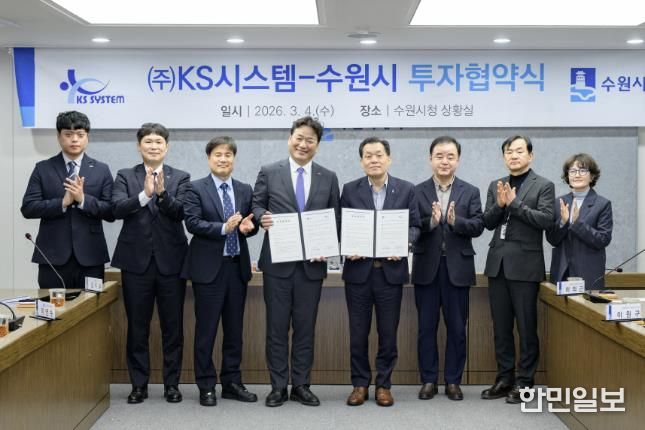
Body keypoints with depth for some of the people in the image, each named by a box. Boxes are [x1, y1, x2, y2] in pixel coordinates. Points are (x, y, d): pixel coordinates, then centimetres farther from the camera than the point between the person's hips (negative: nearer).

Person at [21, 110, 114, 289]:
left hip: (90, 256, 0)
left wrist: (83, 199, -15)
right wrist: (63, 202, -15)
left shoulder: (101, 170, 7)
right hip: (53, 256, 0)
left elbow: (111, 212, 0)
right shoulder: (43, 169, 6)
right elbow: (28, 208, -2)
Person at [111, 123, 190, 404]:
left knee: (173, 326, 5)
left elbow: (180, 212, -10)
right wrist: (144, 195, -27)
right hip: (136, 260, 1)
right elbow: (118, 209, -10)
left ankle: (172, 384, 16)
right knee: (137, 327, 7)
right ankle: (139, 384, 17)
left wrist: (162, 193, -29)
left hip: (170, 260, 0)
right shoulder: (125, 176, 6)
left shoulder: (180, 178, 4)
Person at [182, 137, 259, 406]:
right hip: (209, 267, -4)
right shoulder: (196, 189, -2)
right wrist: (223, 228, -24)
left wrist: (248, 227, -13)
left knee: (234, 329, 11)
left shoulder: (245, 190, 11)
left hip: (237, 266, 4)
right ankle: (206, 386, 12)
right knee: (206, 329, 2)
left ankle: (232, 383, 21)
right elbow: (192, 222, -13)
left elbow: (250, 223, 10)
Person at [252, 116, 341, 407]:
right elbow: (256, 206, 5)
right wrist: (262, 217, -17)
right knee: (277, 327, 4)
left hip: (312, 263, 1)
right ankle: (278, 386, 14)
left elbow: (336, 219, 8)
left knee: (305, 327, 7)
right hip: (277, 263, -1)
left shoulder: (329, 178, 8)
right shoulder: (269, 173, 3)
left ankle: (301, 386, 18)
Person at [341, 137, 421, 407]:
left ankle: (383, 384, 19)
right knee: (358, 332, 6)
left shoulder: (406, 189, 4)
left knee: (388, 332, 6)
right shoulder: (350, 190, 5)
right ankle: (360, 383, 19)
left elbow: (414, 225, 3)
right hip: (358, 270, 0)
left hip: (391, 270, 0)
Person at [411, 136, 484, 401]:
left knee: (457, 328, 6)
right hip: (426, 268, 0)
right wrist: (430, 221, -24)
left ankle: (453, 381, 17)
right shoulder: (417, 192, 3)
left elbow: (478, 227, -5)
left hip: (457, 268, 0)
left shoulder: (470, 192, 5)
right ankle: (428, 380, 17)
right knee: (426, 327, 6)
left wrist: (455, 221, -23)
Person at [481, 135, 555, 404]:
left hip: (525, 264, -5)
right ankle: (505, 378, 19)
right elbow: (488, 222, 8)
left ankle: (524, 382, 9)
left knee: (526, 327, 1)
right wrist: (500, 204, -11)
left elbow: (547, 220, -12)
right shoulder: (495, 186, 13)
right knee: (501, 326, 10)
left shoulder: (543, 186, 0)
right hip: (497, 263, 5)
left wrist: (514, 203, -14)